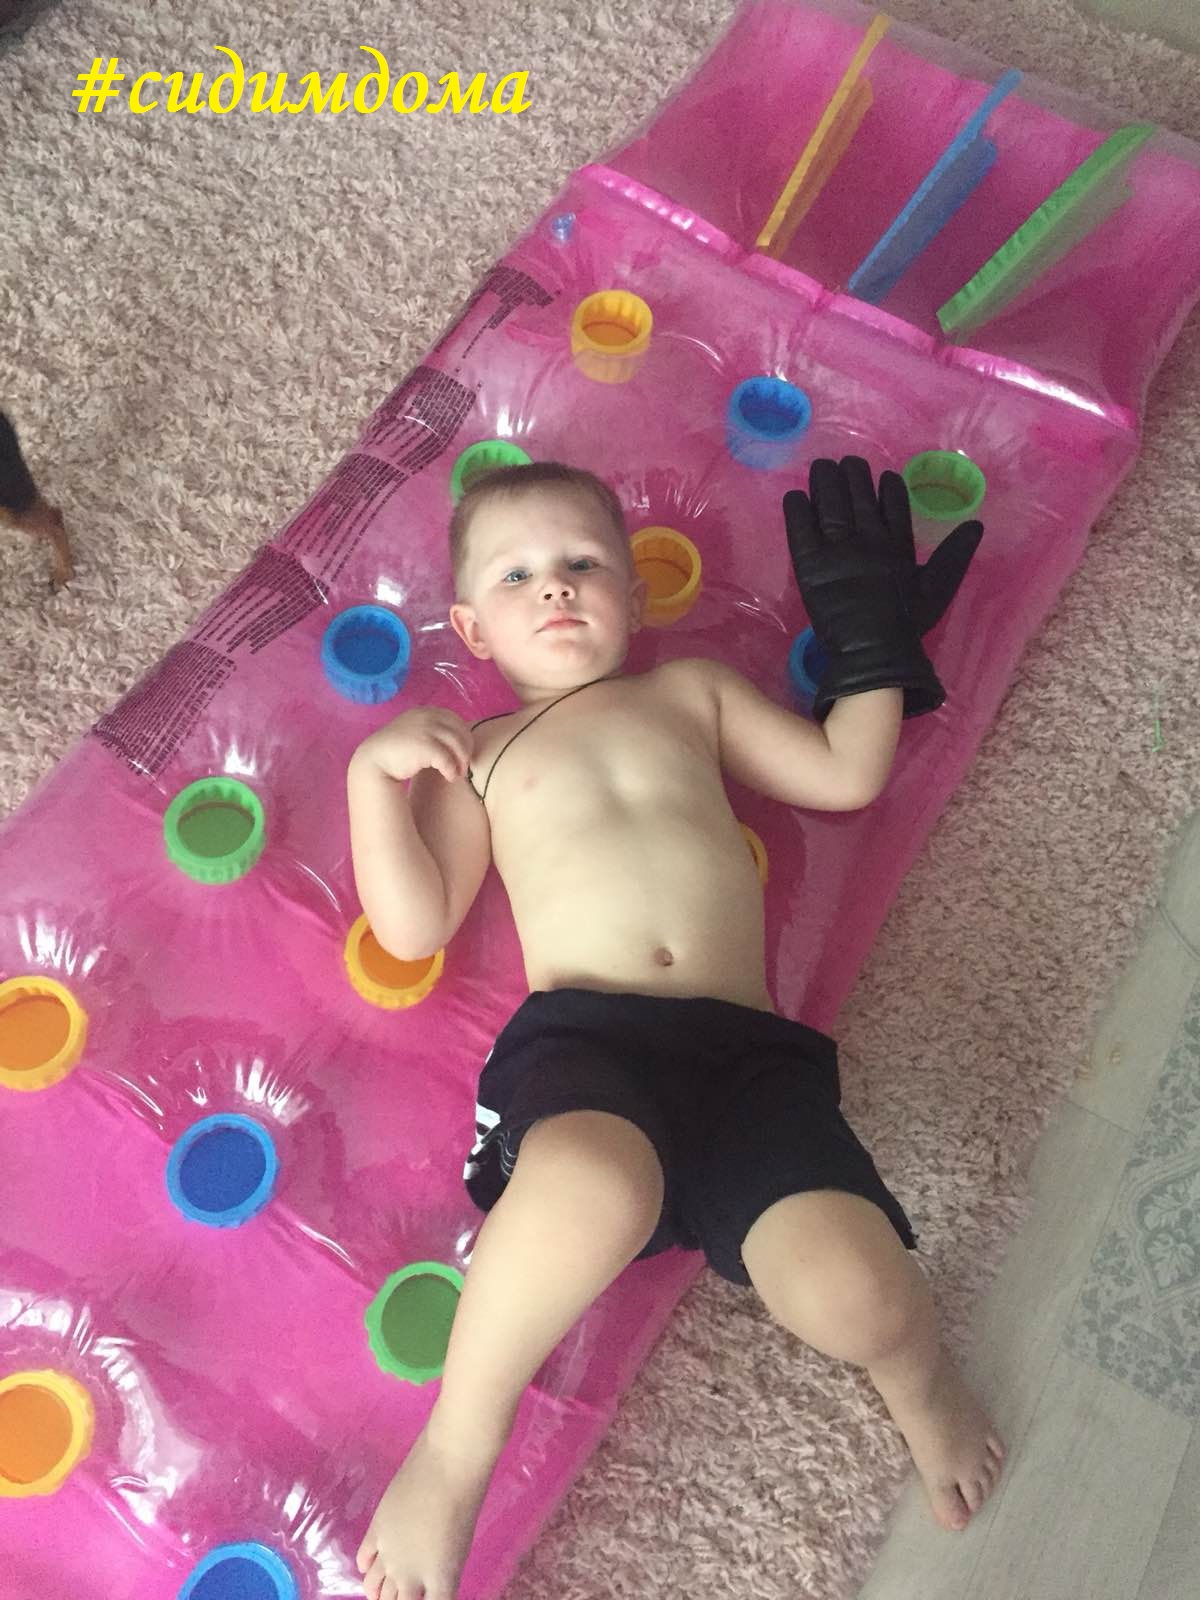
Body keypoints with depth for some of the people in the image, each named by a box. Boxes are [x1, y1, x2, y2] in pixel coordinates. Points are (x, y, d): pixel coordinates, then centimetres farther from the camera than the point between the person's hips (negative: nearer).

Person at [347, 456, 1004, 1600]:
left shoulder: (692, 691, 28)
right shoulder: (476, 755, 24)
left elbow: (846, 775, 22)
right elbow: (412, 927, 12)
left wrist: (871, 635, 25)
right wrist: (373, 773, 5)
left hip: (746, 1050, 2)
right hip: (582, 1035, -1)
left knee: (851, 1296, -25)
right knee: (595, 1193, -39)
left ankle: (913, 1361, 14)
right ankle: (456, 1446, -10)